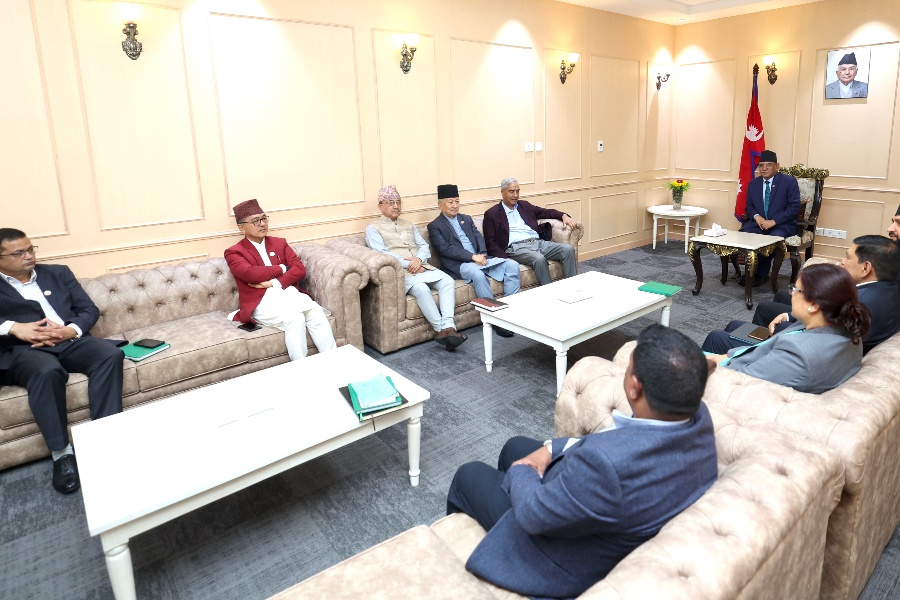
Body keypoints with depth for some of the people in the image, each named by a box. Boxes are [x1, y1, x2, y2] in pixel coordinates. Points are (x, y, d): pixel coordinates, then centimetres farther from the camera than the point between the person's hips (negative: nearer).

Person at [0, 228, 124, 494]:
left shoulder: (58, 273, 21)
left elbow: (90, 309, 14)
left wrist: (72, 330, -8)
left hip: (70, 341, 3)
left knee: (111, 354, -29)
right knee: (48, 371, -38)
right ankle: (61, 453, -28)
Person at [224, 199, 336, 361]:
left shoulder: (279, 243, 19)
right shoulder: (234, 252, 6)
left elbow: (300, 269, 6)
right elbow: (252, 273, -14)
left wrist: (274, 283, -10)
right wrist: (280, 268, 0)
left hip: (289, 292, 4)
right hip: (261, 301, -4)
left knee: (317, 314, -28)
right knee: (294, 318, -34)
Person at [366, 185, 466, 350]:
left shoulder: (409, 226, 26)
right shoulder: (373, 229, 8)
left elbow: (424, 246, 16)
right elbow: (381, 253, -7)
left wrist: (419, 259, -9)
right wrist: (408, 265, -15)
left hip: (422, 267, 6)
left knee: (447, 281, -22)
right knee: (421, 289, -35)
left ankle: (448, 327, -33)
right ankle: (442, 329, -28)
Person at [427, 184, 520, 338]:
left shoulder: (466, 219, 23)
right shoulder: (435, 226, 3)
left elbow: (479, 238, 14)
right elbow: (445, 249, -10)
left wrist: (482, 255, -9)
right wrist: (473, 257, -19)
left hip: (480, 258, 6)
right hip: (458, 264, -6)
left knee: (512, 265, -15)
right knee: (478, 274, -38)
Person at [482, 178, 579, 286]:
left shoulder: (524, 205, 24)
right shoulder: (492, 214, 7)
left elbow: (546, 212, 29)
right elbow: (491, 243, 0)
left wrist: (564, 216, 8)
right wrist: (505, 260, -15)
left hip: (538, 242, 6)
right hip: (516, 248, -6)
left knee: (568, 249, -16)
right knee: (539, 259, -36)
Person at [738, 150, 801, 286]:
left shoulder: (789, 181, -5)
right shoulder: (753, 184, 9)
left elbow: (794, 207, -9)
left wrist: (773, 221, -20)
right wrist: (756, 216, -10)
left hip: (782, 224, -4)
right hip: (759, 222, 4)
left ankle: (760, 274, -15)